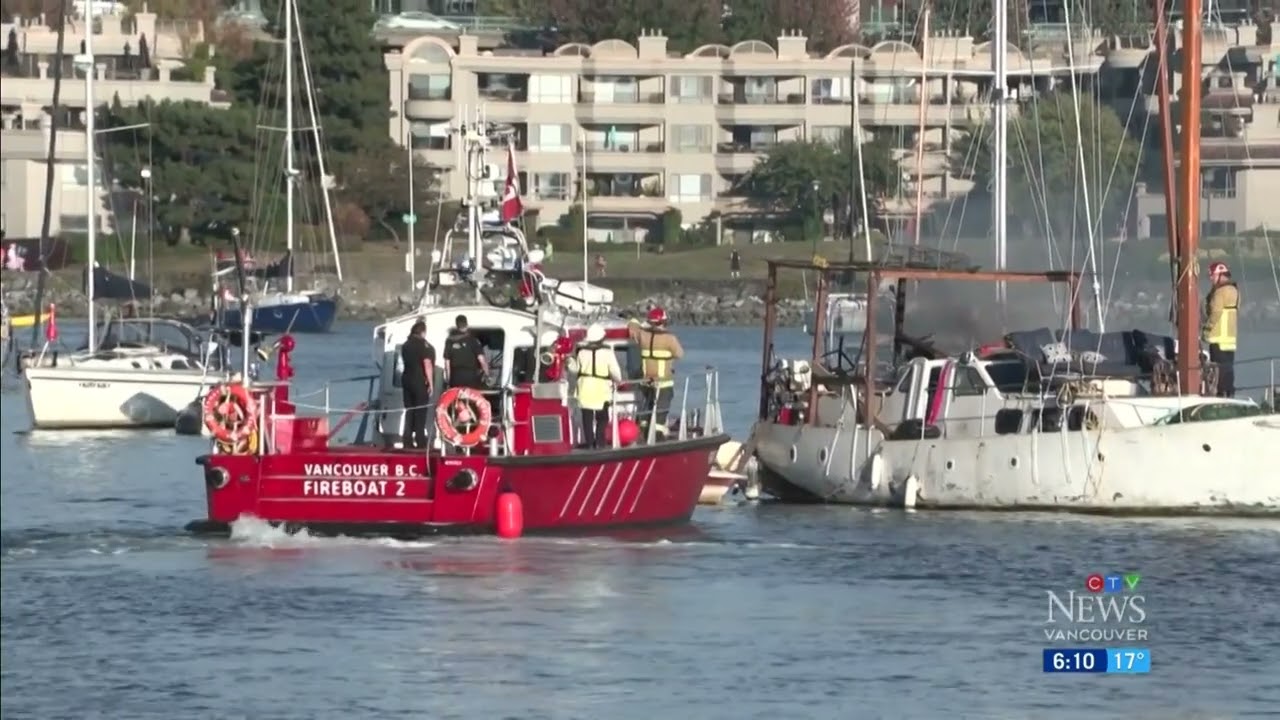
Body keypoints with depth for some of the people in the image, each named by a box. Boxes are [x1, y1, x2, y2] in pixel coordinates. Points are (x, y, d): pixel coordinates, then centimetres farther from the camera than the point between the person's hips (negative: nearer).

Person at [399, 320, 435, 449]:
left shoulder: (406, 345, 12)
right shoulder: (423, 344, -12)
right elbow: (427, 364, -16)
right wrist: (430, 382, -13)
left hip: (406, 379, 7)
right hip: (420, 382, -7)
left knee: (409, 411, 9)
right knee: (420, 412, -4)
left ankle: (408, 441, 5)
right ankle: (420, 442, -6)